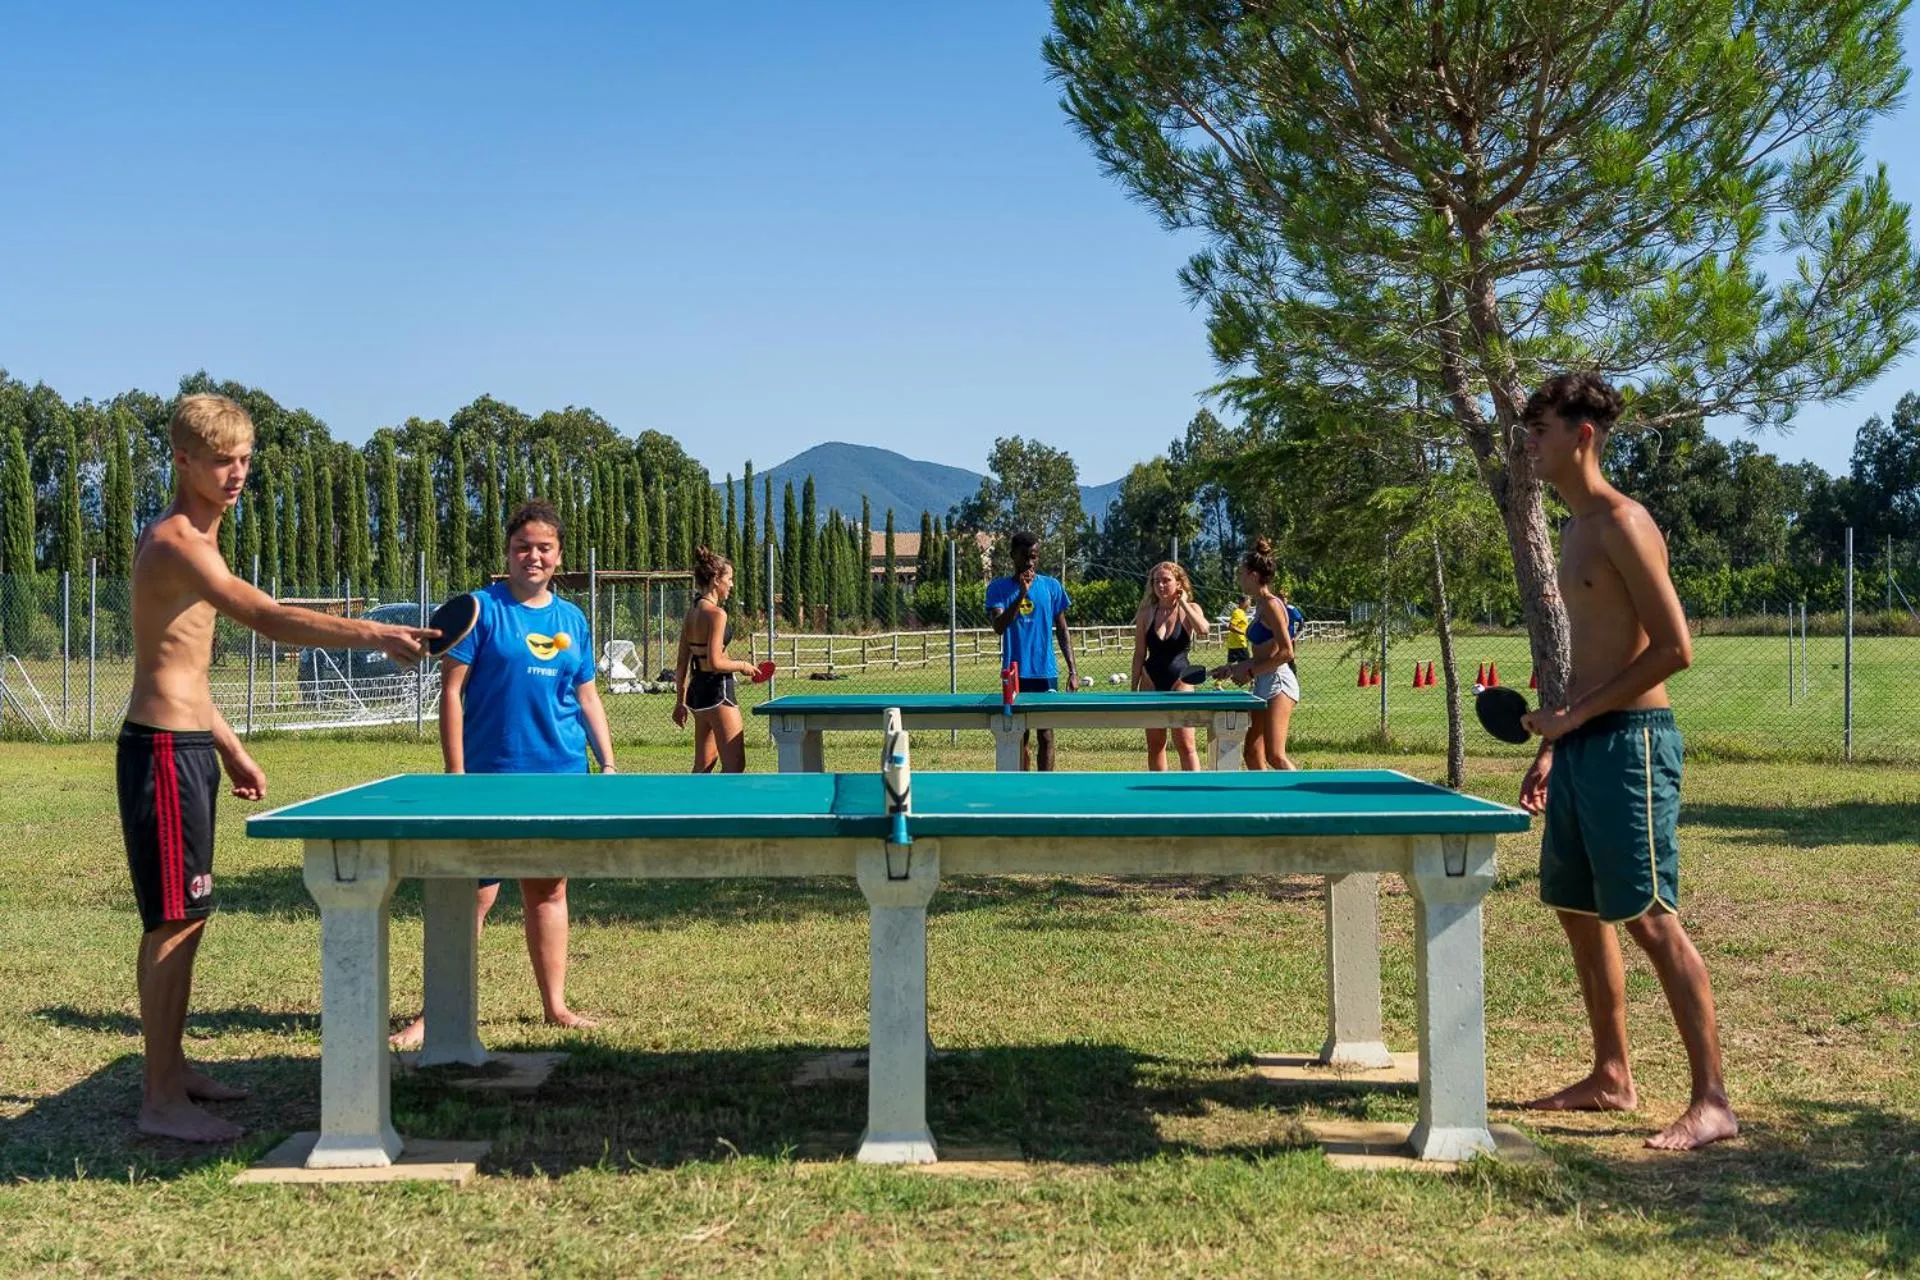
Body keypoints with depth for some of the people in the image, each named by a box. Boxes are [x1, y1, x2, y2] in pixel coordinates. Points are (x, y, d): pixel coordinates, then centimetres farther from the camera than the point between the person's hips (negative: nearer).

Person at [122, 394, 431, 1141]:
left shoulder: (188, 540, 15)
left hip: (188, 744, 10)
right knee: (175, 920, -8)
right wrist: (374, 634, -38)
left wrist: (231, 749, 22)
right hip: (163, 749, -10)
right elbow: (268, 619, -32)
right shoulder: (176, 542, -17)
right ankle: (162, 1101, -2)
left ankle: (170, 1068, 25)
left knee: (188, 916, 15)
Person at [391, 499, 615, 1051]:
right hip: (492, 777, -4)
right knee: (476, 893, -5)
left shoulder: (572, 619, 11)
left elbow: (587, 697, 17)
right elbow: (451, 690, -5)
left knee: (548, 891, 12)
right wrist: (456, 775, -10)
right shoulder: (481, 609, -3)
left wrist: (609, 763, 9)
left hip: (561, 777, 4)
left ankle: (555, 1006, 20)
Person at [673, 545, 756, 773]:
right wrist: (742, 666, -5)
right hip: (718, 691, -9)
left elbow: (681, 664, 15)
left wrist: (680, 701, 20)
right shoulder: (716, 613, -15)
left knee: (703, 766, 17)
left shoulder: (692, 614, 11)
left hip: (697, 690, 9)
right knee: (735, 767, -7)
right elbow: (715, 662, -22)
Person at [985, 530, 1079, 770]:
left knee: (1046, 736, 1)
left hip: (1046, 672, 0)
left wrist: (1072, 670, 2)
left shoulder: (1051, 586, 5)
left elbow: (1062, 630, 8)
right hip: (1015, 673, 0)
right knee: (1018, 737, 5)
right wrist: (1021, 594, -20)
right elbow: (999, 627, -11)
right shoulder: (998, 587, 2)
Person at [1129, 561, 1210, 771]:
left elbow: (1203, 631, -23)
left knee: (1185, 744, -7)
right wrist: (1134, 690, 4)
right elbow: (1139, 654, 6)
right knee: (1155, 745, 7)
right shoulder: (1146, 613, 3)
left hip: (1180, 681, -3)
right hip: (1151, 682, 3)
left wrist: (1183, 603, -15)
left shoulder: (1191, 609, -1)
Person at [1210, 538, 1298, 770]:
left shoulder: (1271, 605, -12)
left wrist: (1250, 671, -13)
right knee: (1252, 753, 9)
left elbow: (1286, 652, -18)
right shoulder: (1261, 606, 16)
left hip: (1277, 682, -10)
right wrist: (1234, 668, 16)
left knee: (1275, 755, -15)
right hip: (1264, 685, 10)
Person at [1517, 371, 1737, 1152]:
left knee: (1651, 921, -8)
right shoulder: (1577, 531, 16)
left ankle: (1712, 1103, 0)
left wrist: (1574, 715, -16)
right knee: (1576, 908, 14)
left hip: (1630, 741, -10)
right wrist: (1551, 745, 18)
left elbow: (1674, 648, -18)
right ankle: (1611, 1078, 26)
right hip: (1583, 745, 10)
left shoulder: (1622, 524, -13)